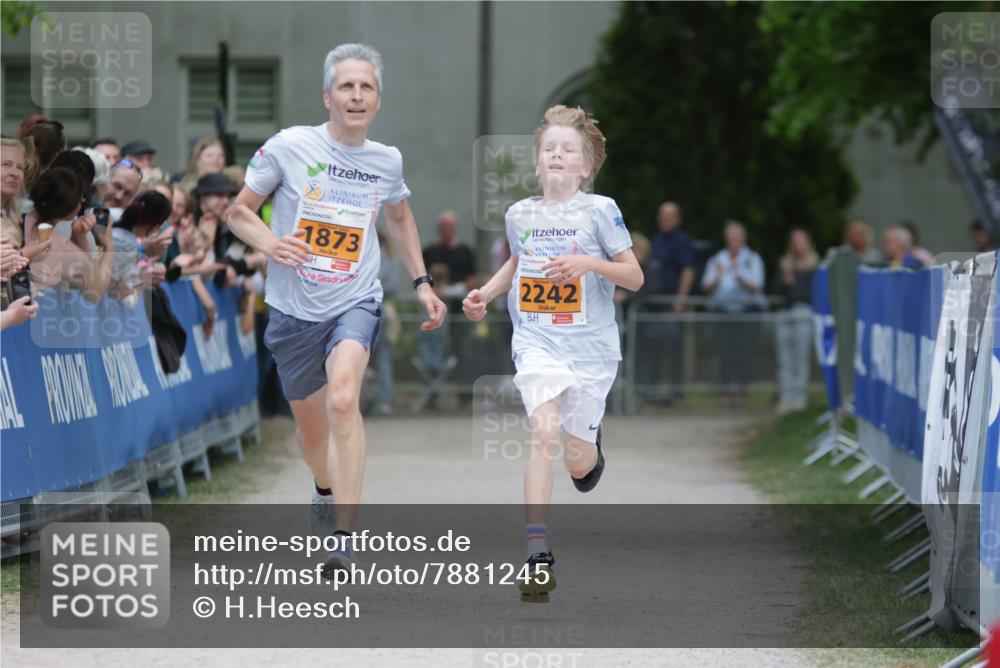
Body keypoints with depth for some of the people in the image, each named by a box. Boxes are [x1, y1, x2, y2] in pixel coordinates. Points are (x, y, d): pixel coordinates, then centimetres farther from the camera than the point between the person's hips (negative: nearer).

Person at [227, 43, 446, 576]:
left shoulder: (387, 161, 1)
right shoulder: (288, 147, -9)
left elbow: (400, 219, 23)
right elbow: (239, 211, 0)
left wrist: (421, 283, 15)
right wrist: (269, 242, -20)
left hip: (356, 303, -1)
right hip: (294, 307, 1)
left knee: (343, 399, -27)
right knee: (310, 425, 15)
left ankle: (345, 538, -27)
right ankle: (325, 489, 52)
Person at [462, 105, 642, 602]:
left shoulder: (600, 211, -5)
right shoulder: (520, 214, 5)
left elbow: (634, 278, -4)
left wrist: (589, 264, -20)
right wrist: (484, 294, 12)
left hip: (591, 345, -1)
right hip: (537, 342, 1)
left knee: (577, 463, 6)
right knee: (543, 434, -20)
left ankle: (591, 449, 46)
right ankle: (537, 554, -22)